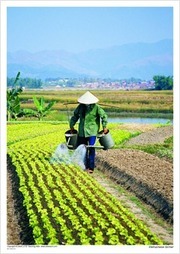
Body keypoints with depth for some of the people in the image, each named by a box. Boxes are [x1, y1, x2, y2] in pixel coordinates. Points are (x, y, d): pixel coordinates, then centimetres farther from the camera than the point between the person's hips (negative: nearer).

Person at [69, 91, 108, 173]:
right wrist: (71, 125, 17)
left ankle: (91, 167, -5)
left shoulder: (96, 107, -9)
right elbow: (75, 115, 17)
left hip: (92, 131, -5)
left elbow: (104, 116, -3)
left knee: (91, 149, -10)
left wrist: (104, 126, -4)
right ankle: (86, 165, 21)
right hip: (82, 132, 5)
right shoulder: (81, 107, 3)